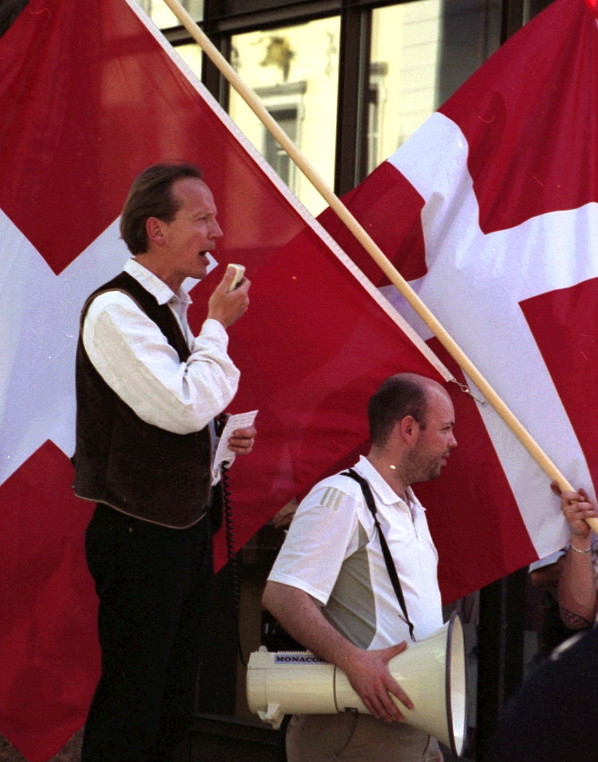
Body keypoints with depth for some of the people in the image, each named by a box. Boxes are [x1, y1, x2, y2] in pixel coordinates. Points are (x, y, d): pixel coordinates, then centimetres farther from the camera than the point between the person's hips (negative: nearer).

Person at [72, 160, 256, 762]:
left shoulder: (170, 308, 13)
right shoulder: (116, 310, -16)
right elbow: (185, 406, -26)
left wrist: (219, 441, 5)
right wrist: (218, 324, -13)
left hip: (185, 526, 9)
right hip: (140, 534, -9)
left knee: (174, 702, 15)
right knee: (130, 710, -4)